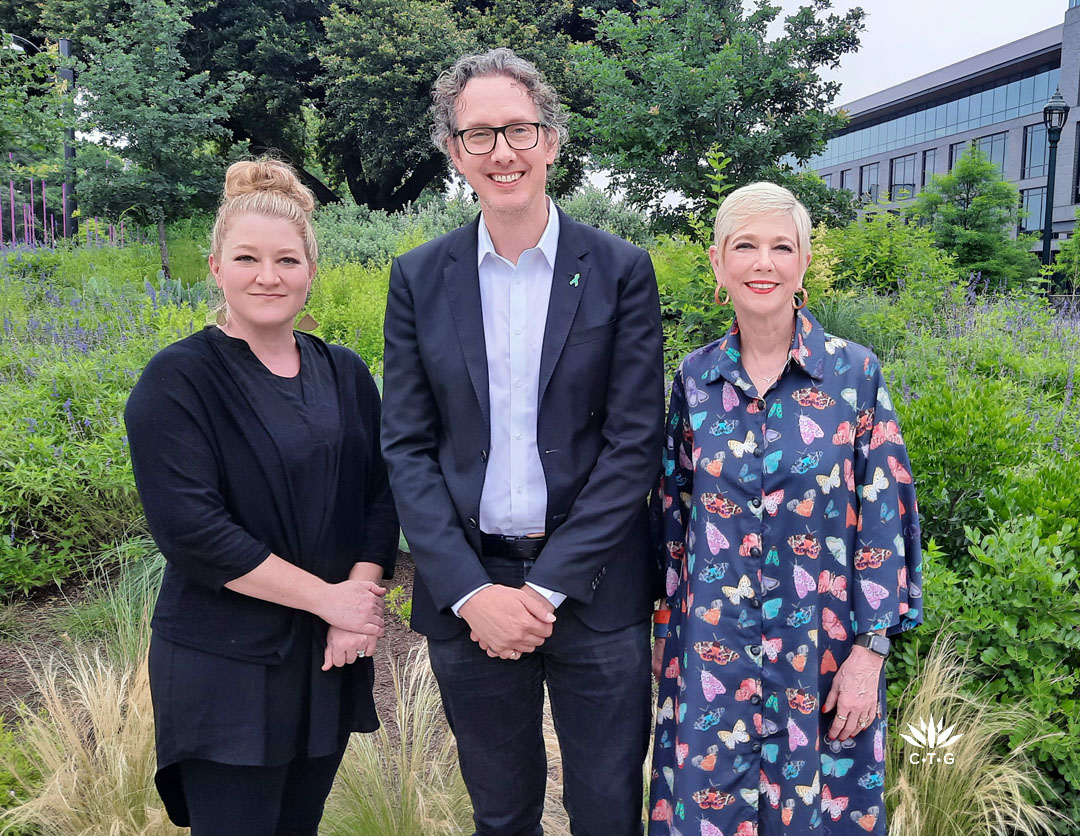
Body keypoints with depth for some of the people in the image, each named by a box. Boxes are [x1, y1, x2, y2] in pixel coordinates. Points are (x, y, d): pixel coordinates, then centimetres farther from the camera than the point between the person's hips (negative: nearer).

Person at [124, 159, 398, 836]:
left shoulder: (345, 374, 6)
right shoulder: (178, 380, -10)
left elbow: (380, 493, 3)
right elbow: (189, 526, -18)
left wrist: (365, 593, -14)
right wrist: (327, 597, -16)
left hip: (333, 658, 5)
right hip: (227, 667, -4)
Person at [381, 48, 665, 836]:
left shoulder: (621, 270, -3)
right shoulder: (419, 278, 2)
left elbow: (635, 441, -7)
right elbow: (407, 446, -1)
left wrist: (549, 586, -13)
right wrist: (471, 591, -11)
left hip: (592, 588, -1)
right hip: (465, 587, 2)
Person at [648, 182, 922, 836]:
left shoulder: (855, 373, -8)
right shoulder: (695, 378, 0)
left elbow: (885, 519, -7)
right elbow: (674, 512, 7)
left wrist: (869, 652, -9)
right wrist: (667, 628, 8)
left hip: (821, 652, -2)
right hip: (710, 648, 2)